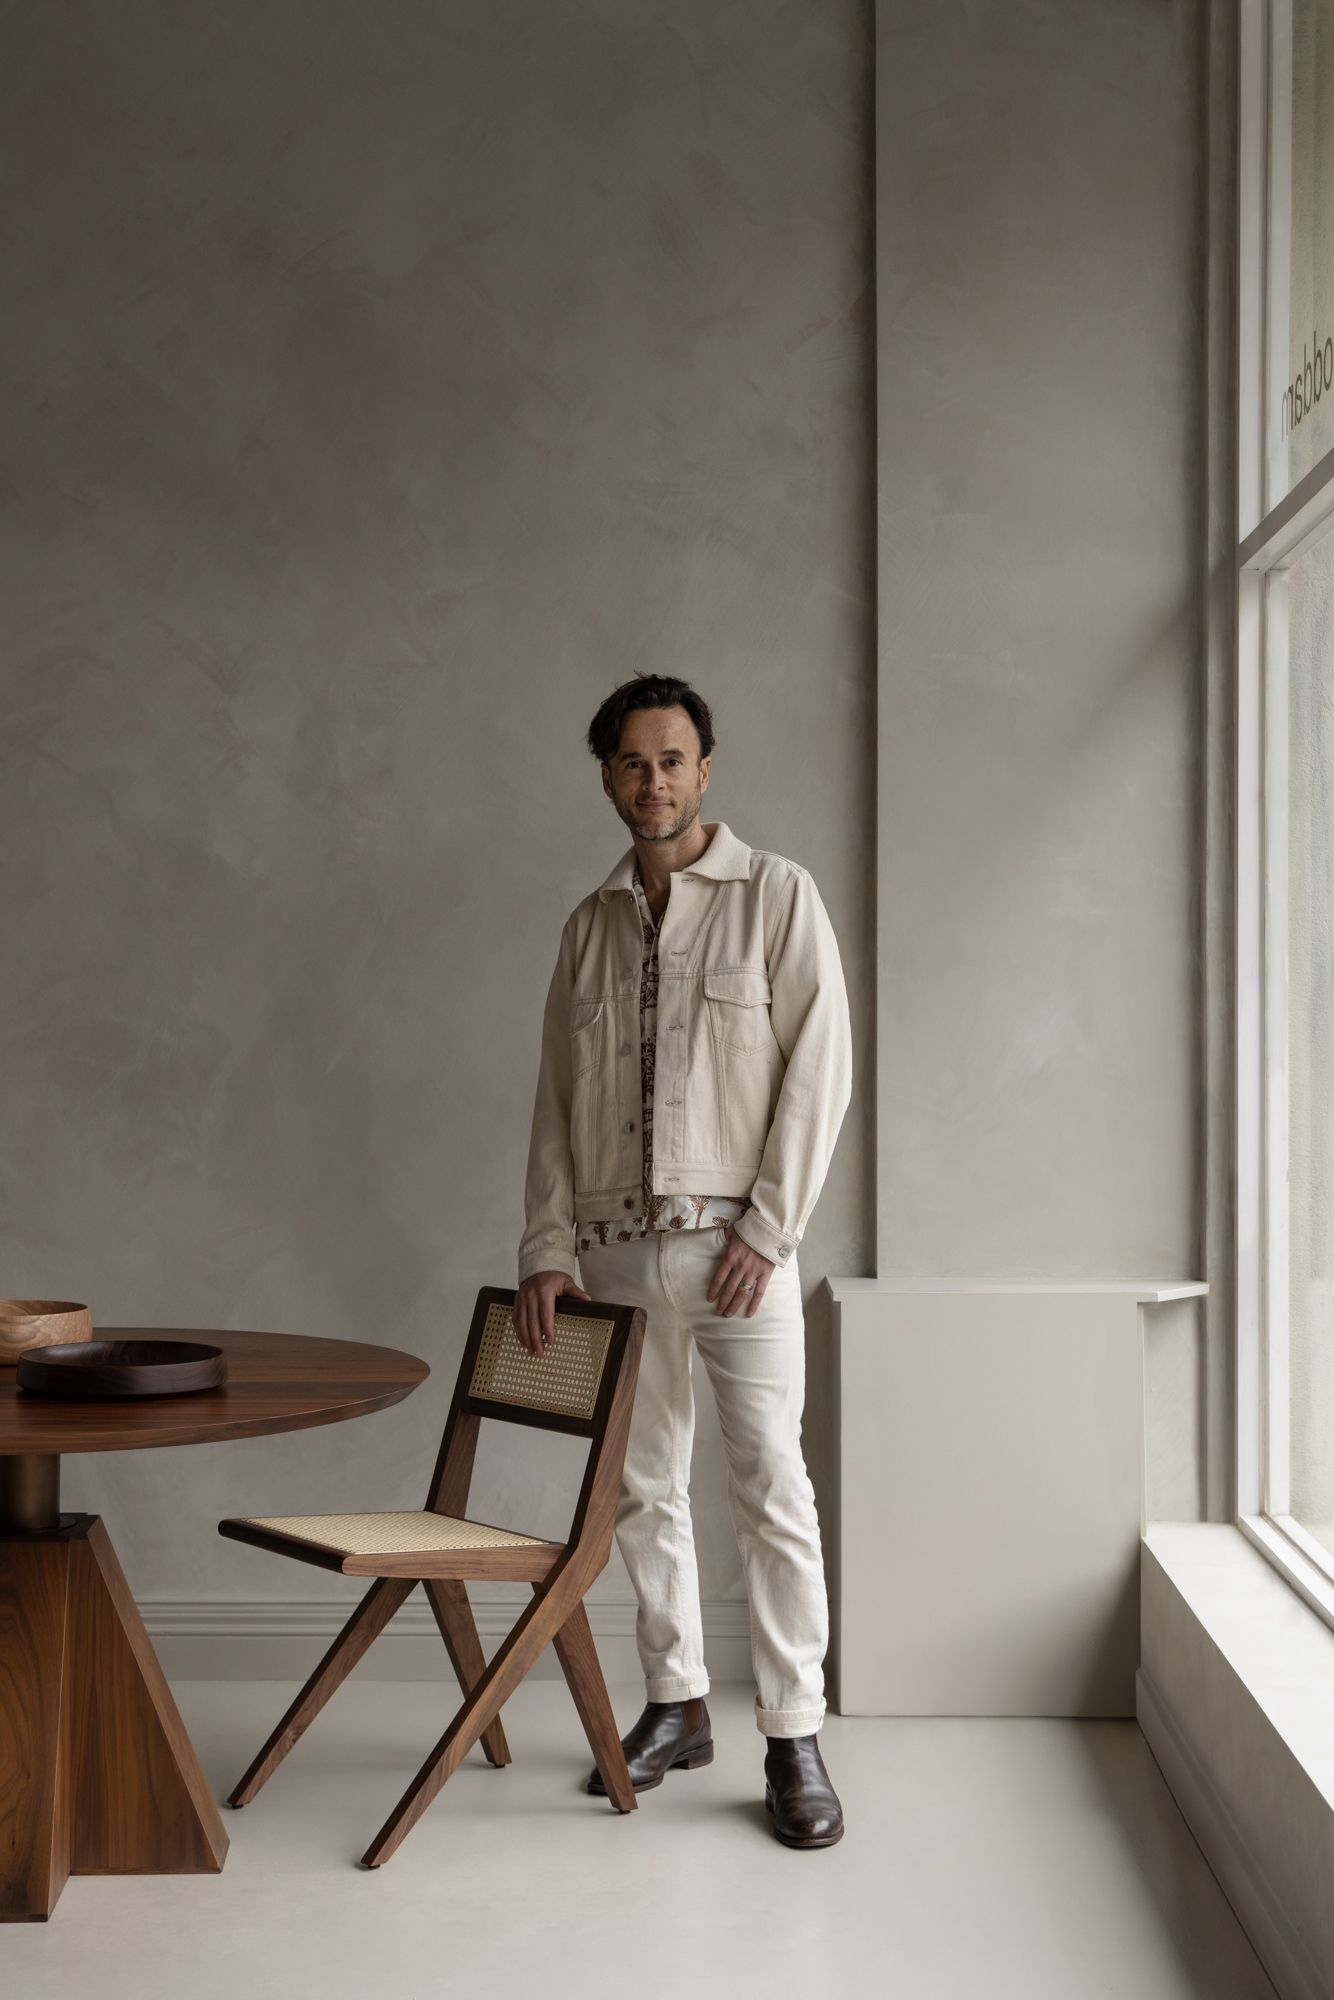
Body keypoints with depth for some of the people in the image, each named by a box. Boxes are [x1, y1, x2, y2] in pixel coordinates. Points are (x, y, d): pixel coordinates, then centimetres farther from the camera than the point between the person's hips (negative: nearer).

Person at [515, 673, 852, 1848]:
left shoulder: (777, 897, 0)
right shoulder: (590, 925, 13)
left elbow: (820, 1069, -6)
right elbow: (558, 1101, 13)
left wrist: (769, 1227, -12)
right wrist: (549, 1248, 4)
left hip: (734, 1243, -4)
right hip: (616, 1249, 5)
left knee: (771, 1487, -7)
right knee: (644, 1489, 9)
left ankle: (795, 1740, -1)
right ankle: (676, 1704, 22)